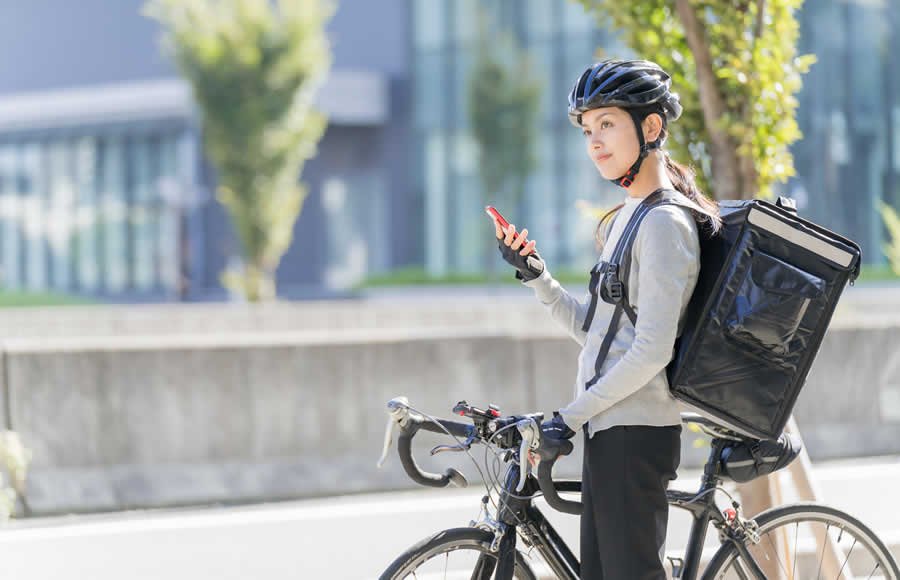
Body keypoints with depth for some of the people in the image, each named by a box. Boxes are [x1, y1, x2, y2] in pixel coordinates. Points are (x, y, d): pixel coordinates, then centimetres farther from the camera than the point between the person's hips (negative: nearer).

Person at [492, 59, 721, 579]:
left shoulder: (664, 222, -13)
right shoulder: (625, 218, 17)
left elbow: (651, 352, -19)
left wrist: (571, 416, -17)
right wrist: (536, 277, 6)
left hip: (636, 433, -10)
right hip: (609, 429, 10)